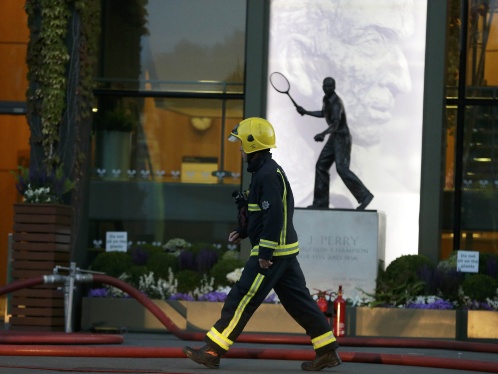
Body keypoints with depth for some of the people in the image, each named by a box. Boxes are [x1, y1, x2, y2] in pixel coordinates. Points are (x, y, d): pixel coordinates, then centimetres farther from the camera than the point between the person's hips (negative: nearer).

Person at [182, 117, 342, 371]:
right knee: (298, 302, 11)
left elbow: (274, 215, -23)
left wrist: (265, 253, -23)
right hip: (284, 250, 10)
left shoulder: (267, 175, -17)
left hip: (272, 251, -10)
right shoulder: (267, 171, 15)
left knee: (241, 300, -6)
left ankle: (212, 351, -3)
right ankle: (328, 352, 12)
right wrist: (243, 231, 19)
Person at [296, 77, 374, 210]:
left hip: (342, 138, -10)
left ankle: (364, 195, -16)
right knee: (321, 166, 5)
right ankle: (321, 202, 7)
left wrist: (323, 134, -49)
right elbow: (323, 114, 29)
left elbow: (336, 124, -34)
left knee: (342, 168, -20)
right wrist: (305, 112, 27)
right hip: (334, 138, 10)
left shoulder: (335, 102, -21)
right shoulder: (326, 99, 8)